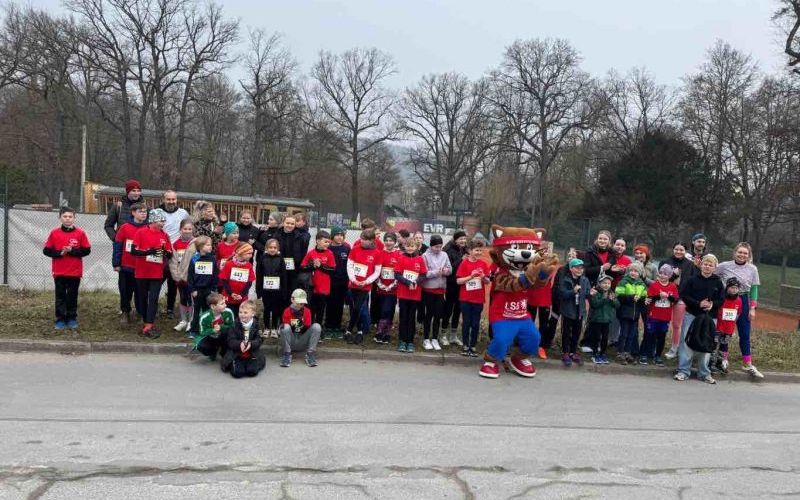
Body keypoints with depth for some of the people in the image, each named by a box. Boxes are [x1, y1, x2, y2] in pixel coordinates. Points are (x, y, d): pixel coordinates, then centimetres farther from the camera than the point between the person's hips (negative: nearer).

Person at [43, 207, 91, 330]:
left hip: (75, 272, 0)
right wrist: (60, 253, -14)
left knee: (72, 296, 8)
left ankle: (72, 319, 18)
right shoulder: (54, 233, 0)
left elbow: (87, 250, -2)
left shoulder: (80, 233, -2)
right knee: (60, 296, 5)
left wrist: (72, 251, -15)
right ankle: (60, 320, 13)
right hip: (59, 272, 0)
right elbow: (46, 250, 1)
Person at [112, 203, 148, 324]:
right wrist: (116, 263, -3)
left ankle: (142, 314, 15)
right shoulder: (124, 227, -3)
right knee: (125, 291, 11)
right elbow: (117, 246, -1)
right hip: (125, 266, 1)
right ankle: (126, 313, 26)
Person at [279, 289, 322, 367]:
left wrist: (303, 326, -24)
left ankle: (310, 354, -15)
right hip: (290, 343, -1)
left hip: (303, 342, 2)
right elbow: (283, 328, -7)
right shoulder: (287, 311, -3)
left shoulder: (307, 311, 2)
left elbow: (309, 328, -2)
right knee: (286, 327, -31)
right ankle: (287, 355, -18)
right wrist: (291, 325, -27)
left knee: (316, 326, -20)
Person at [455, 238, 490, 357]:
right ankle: (465, 346, 17)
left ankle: (473, 347, 15)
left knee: (476, 324, 6)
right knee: (466, 322, 6)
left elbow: (488, 282, 6)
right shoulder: (464, 263, -6)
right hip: (465, 298, -2)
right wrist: (470, 276, -20)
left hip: (478, 299, 2)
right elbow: (458, 281, -8)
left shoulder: (483, 264, 2)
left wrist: (484, 278, -15)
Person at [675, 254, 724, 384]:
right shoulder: (693, 279, -1)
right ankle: (683, 371, 6)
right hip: (691, 315, -1)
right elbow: (684, 296, -4)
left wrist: (712, 304, -15)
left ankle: (704, 373, 18)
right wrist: (698, 303, -15)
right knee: (686, 342, -1)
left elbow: (721, 300, 6)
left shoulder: (718, 282, 4)